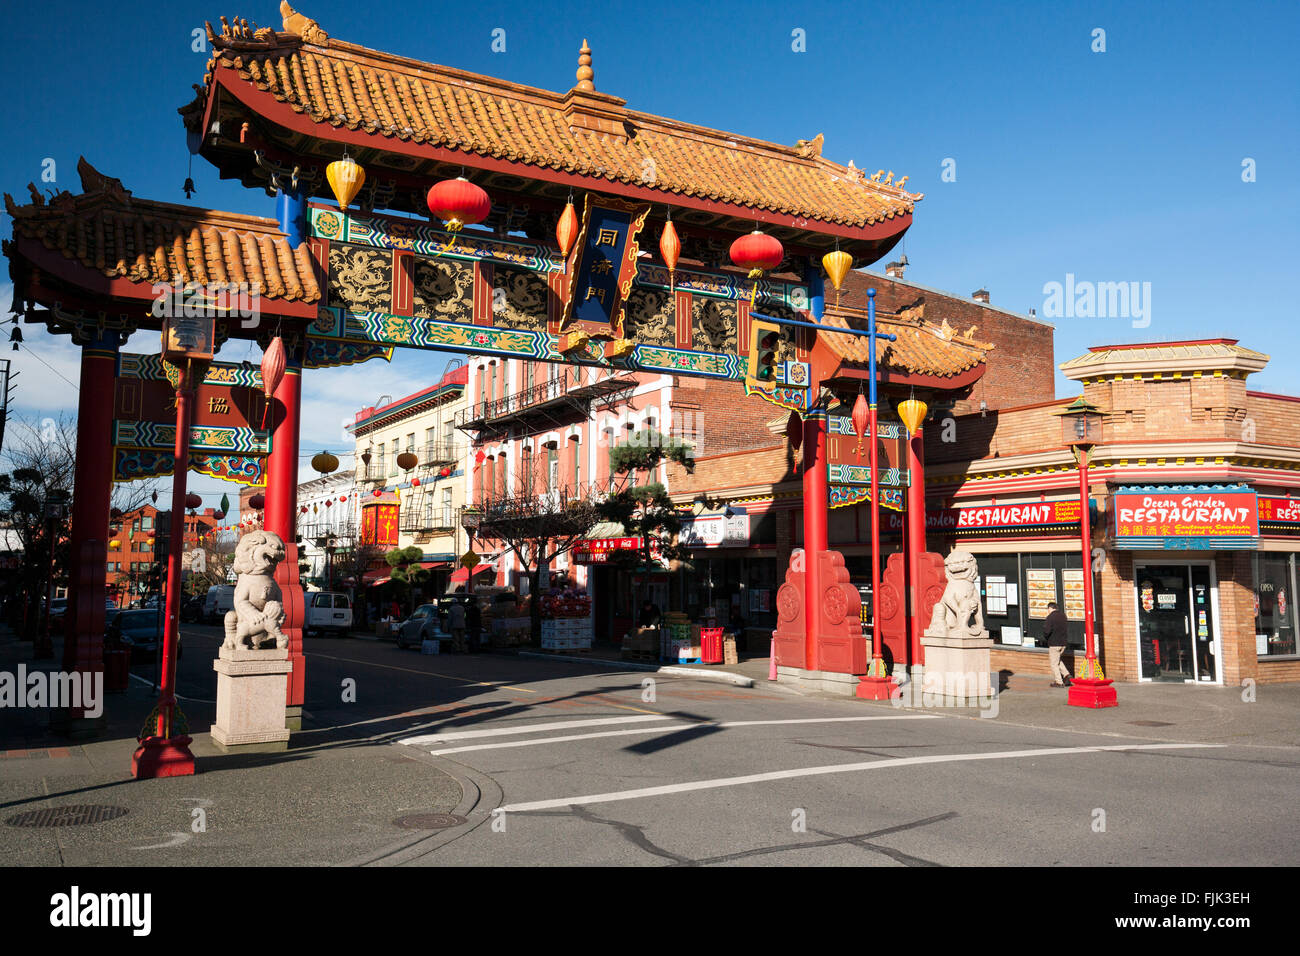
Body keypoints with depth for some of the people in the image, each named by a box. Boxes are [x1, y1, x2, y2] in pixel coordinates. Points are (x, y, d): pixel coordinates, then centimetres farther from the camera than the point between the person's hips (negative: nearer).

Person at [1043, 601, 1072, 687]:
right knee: (1058, 661, 24)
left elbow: (1046, 630, -22)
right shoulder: (1063, 616, 9)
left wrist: (1046, 638, -3)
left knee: (1053, 663, 2)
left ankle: (1058, 682, 3)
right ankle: (1066, 675, 9)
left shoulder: (1050, 617, -14)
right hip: (1063, 643, 8)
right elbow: (1067, 630, 17)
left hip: (1054, 644, -7)